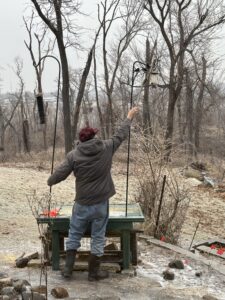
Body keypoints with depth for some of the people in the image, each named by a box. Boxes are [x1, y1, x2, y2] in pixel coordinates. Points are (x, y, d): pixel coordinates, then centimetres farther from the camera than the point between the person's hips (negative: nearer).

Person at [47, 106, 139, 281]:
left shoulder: (74, 155, -7)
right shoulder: (106, 148, -5)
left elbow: (60, 174, -4)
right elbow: (121, 135, 9)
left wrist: (50, 182, 18)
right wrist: (130, 117, 24)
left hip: (82, 203, 0)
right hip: (101, 203, 0)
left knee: (74, 235, 15)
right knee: (98, 238, 9)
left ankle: (68, 269, 18)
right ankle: (94, 272, 17)